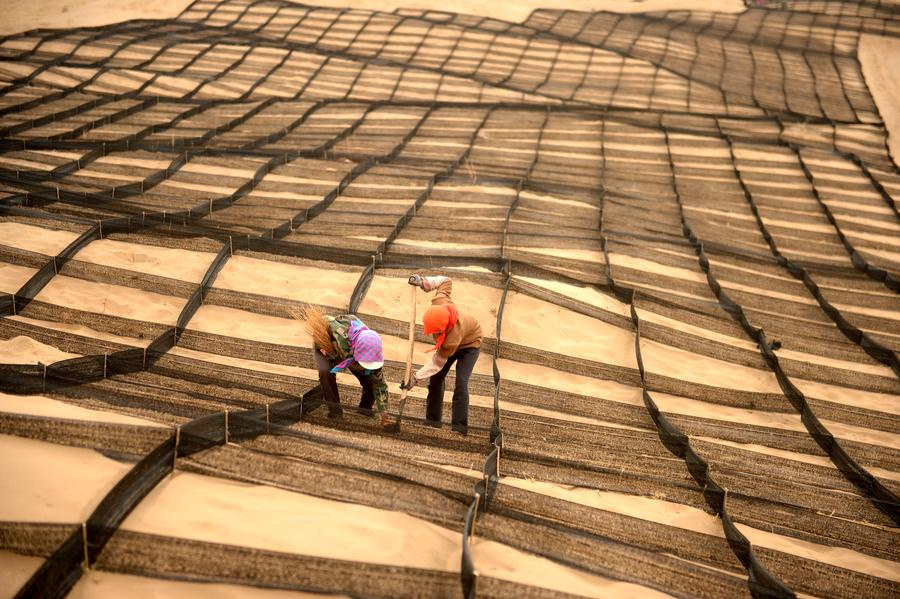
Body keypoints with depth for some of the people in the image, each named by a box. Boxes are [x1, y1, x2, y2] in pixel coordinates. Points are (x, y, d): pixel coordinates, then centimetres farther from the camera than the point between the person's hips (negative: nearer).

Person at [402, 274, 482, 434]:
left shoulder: (451, 339, -47)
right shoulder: (440, 303, -37)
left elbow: (437, 363, -34)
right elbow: (446, 281, -17)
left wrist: (416, 379, -31)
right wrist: (423, 282, -23)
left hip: (470, 344, -7)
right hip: (451, 341, 7)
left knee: (461, 382, -20)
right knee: (436, 378, 2)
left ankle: (459, 426, -15)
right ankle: (433, 419, 12)